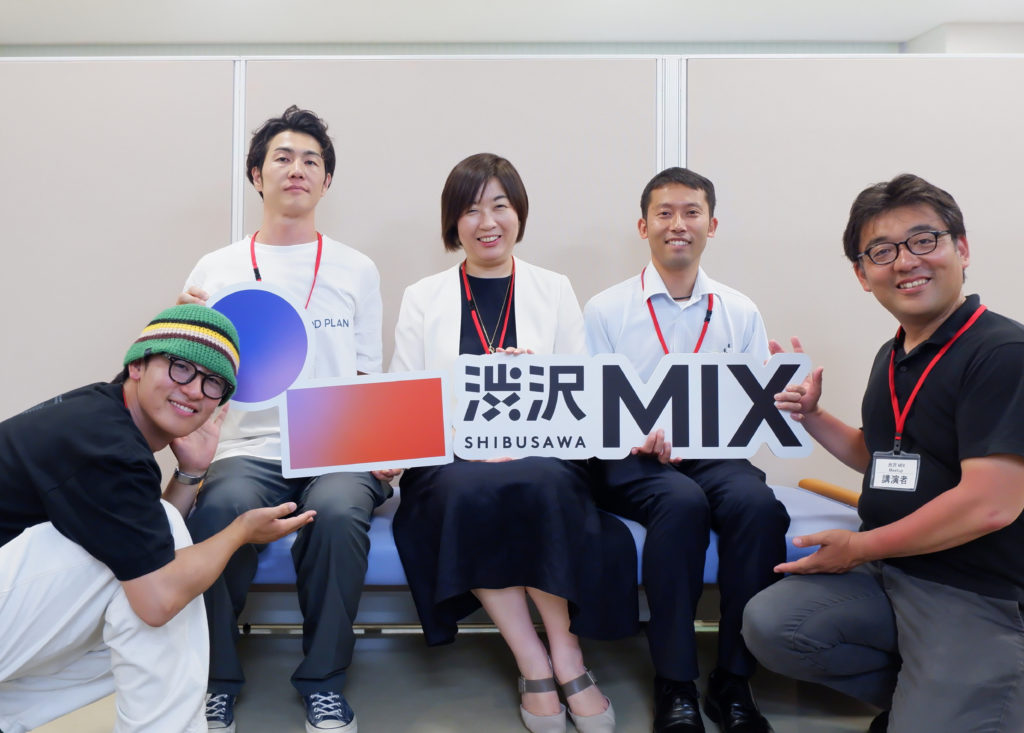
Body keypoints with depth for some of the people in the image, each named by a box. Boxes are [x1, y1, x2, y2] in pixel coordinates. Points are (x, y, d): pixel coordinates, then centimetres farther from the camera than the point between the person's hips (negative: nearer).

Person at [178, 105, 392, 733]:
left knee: (338, 511, -33)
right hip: (249, 447, 0)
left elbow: (370, 381, 11)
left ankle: (324, 681, -11)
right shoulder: (217, 270, 14)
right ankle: (216, 679, -8)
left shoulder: (356, 270, 14)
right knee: (222, 507, -33)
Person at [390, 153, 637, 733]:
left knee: (540, 485, -34)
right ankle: (539, 666, -22)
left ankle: (564, 652, -16)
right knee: (471, 490, -33)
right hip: (451, 458, 0)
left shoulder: (555, 291, 15)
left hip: (541, 453, 0)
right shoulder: (423, 299, 13)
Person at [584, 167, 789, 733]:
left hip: (717, 455, 3)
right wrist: (640, 438, -18)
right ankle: (674, 686, -20)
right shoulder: (605, 311, 6)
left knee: (757, 502, -30)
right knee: (683, 502, -34)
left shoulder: (740, 314, 14)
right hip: (631, 463, -2)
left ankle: (733, 681, -14)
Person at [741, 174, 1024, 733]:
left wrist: (858, 547, -11)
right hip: (884, 576, 7)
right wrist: (811, 416, 6)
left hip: (978, 597, -6)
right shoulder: (892, 358, 11)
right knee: (767, 625, -15)